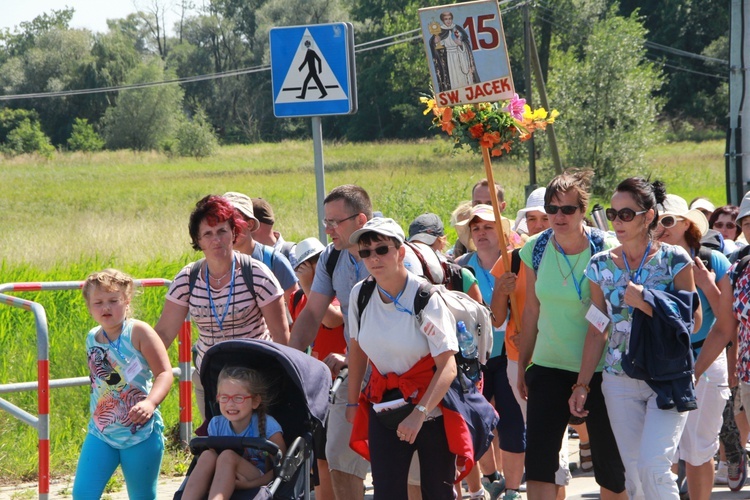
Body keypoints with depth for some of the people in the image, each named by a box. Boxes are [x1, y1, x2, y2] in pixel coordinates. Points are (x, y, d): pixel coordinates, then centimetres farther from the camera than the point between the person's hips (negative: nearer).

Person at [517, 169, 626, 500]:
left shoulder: (605, 249, -10)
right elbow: (531, 311, 8)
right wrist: (522, 366, 12)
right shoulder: (535, 249, 0)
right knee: (538, 460, -7)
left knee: (608, 460, 7)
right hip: (549, 367, 3)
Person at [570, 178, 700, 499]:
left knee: (653, 467, -16)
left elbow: (693, 321, -5)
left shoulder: (674, 260, -3)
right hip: (620, 381, 3)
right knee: (634, 474, 5)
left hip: (668, 378, -3)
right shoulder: (601, 265, 6)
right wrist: (582, 385, 5)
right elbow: (597, 331, 9)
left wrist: (645, 300, -14)